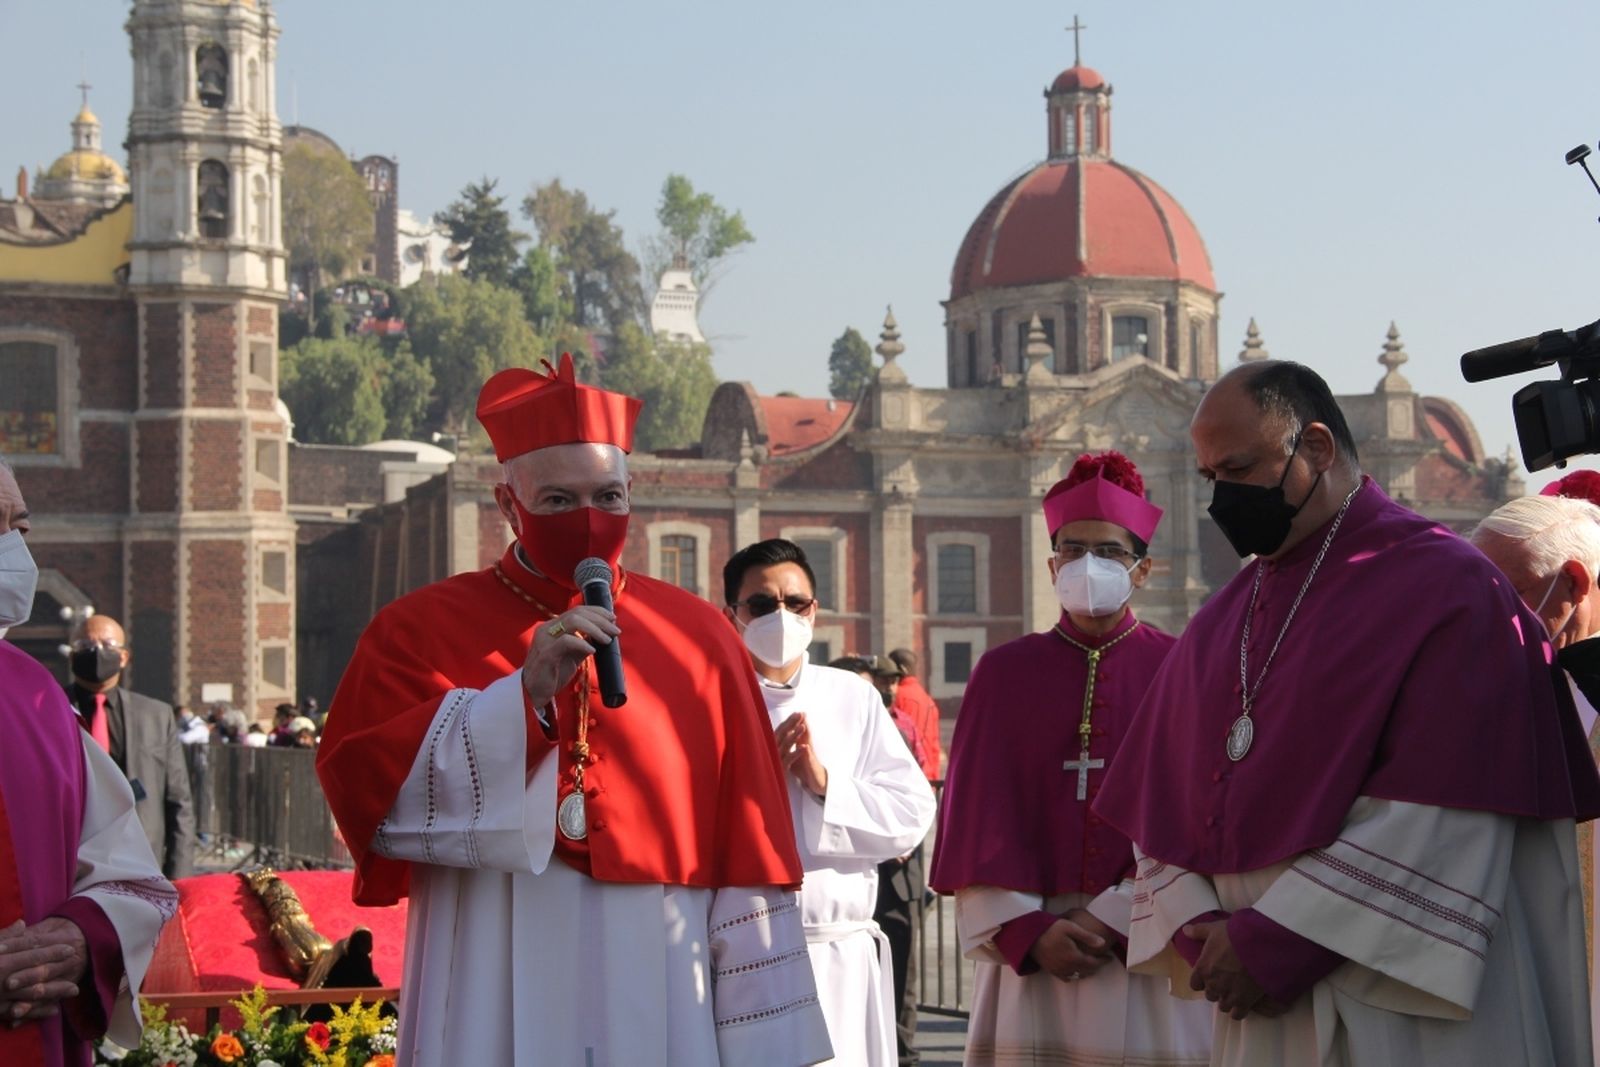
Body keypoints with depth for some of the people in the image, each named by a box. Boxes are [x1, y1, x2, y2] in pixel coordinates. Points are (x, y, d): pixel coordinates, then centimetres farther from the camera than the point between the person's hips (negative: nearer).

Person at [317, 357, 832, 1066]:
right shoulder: (421, 628, 3)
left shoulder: (696, 636, 7)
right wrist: (524, 694, -18)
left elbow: (749, 851, 3)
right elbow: (361, 787, -11)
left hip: (661, 1009, 1)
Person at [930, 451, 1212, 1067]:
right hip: (1029, 952, 1)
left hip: (1147, 945, -1)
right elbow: (980, 815, 3)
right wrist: (1027, 931, -10)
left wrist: (1115, 922, -12)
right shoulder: (1005, 671, 8)